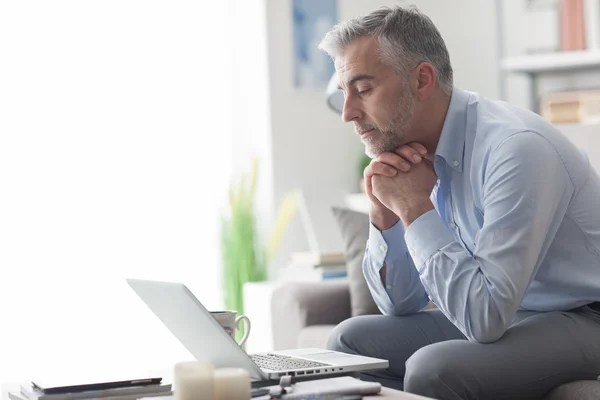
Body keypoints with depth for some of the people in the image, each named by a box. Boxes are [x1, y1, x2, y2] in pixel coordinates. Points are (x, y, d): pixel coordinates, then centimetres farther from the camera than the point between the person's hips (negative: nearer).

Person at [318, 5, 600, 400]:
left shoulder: (516, 148, -25)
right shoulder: (418, 155, 1)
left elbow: (485, 316, -30)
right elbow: (401, 304, 7)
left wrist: (414, 208, -23)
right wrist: (384, 213, -9)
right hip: (499, 313, 8)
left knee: (433, 368, -29)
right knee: (350, 339, 2)